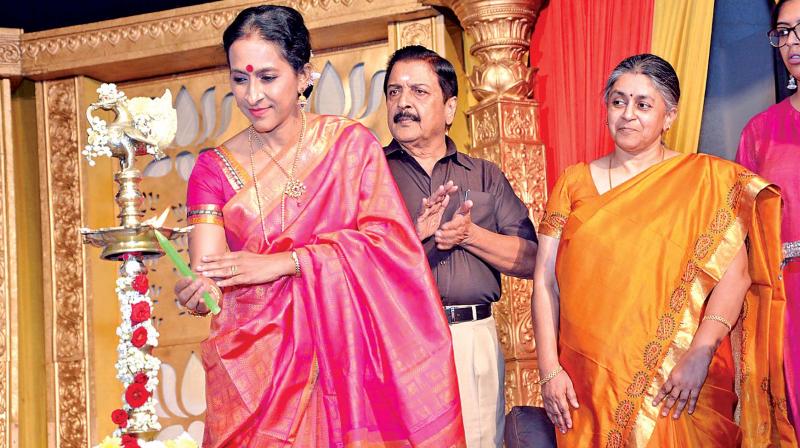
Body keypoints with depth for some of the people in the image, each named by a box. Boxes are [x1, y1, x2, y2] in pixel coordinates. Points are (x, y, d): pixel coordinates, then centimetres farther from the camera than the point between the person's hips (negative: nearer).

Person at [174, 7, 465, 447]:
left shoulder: (351, 143, -2)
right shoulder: (215, 167, 0)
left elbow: (387, 239, -12)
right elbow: (208, 275, -11)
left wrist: (282, 262, -19)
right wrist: (196, 291, -35)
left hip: (343, 356, 0)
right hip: (254, 365, 1)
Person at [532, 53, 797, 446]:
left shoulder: (705, 178, 2)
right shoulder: (574, 183, 8)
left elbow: (735, 271, -8)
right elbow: (545, 281, 4)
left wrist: (700, 353, -19)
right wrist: (549, 370, -4)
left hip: (678, 384, -2)